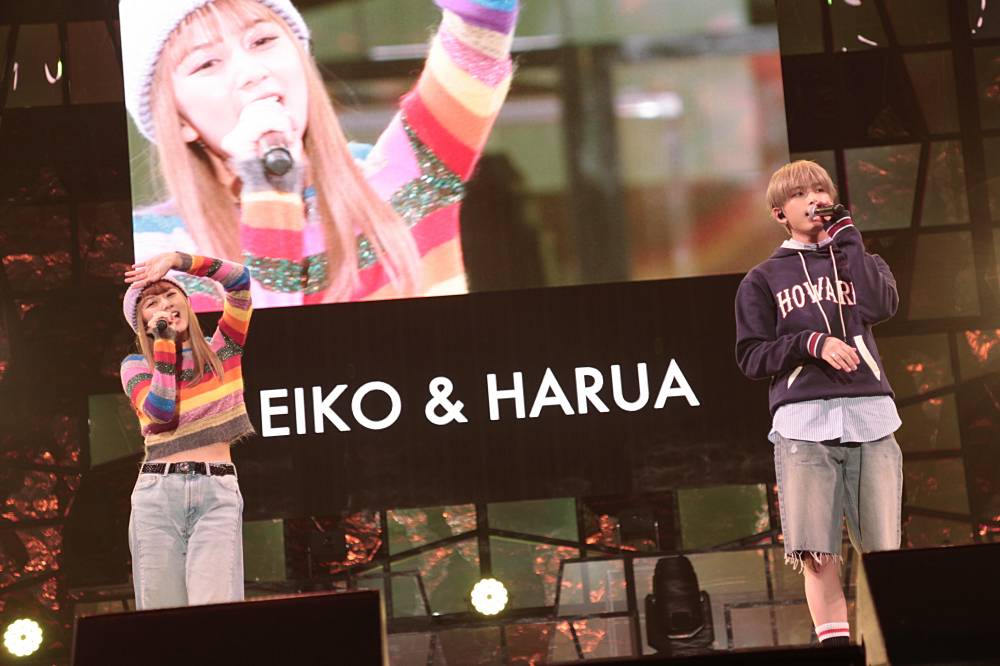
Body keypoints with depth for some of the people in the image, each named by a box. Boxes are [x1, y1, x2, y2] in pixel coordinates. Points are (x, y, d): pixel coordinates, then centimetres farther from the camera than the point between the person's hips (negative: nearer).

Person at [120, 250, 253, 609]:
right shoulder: (136, 364, 9)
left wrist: (177, 260, -4)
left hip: (218, 492, 0)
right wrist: (164, 340, -5)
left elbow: (239, 279, 1)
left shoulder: (221, 348, 13)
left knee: (216, 614, -15)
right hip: (158, 492, 0)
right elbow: (161, 409, -10)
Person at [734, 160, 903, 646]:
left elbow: (880, 305, -4)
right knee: (817, 552, -9)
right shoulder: (763, 279, 15)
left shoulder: (858, 260, 20)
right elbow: (751, 357, 6)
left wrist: (846, 237, 3)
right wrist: (811, 343, -9)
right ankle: (834, 643, -7)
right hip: (802, 421, -1)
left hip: (870, 414, 1)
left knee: (882, 549, -3)